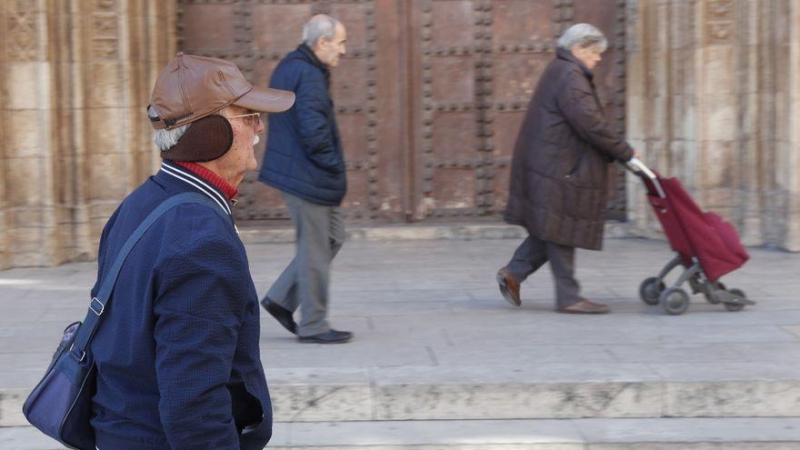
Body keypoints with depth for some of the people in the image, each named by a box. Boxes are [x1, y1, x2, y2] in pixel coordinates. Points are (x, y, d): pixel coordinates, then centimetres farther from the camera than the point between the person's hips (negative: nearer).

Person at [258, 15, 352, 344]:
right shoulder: (309, 76, -20)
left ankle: (281, 299, 19)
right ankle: (312, 325, 10)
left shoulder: (289, 68, 13)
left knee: (332, 236, 18)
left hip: (294, 171, 10)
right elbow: (314, 131, -27)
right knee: (315, 250, 0)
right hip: (307, 177, -10)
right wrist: (332, 165, -13)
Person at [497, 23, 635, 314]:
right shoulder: (569, 76, -15)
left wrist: (615, 154, 15)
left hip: (551, 166, 10)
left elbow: (585, 122, 21)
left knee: (551, 230, 14)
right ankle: (568, 297, 1)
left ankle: (513, 273, 14)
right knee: (561, 232, -4)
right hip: (558, 168, -10)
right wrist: (625, 153, -15)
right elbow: (591, 124, -22)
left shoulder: (560, 72, 19)